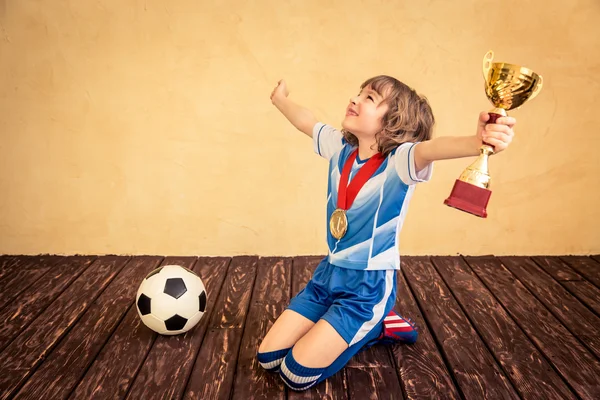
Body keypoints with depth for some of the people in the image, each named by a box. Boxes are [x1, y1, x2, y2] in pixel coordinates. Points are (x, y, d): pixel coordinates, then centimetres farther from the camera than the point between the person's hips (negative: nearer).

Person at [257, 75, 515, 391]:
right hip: (329, 272, 7)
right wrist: (280, 99, 34)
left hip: (369, 284, -7)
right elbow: (305, 122, 18)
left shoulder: (398, 160, -20)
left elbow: (432, 148, -43)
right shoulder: (340, 146, -1)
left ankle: (374, 329, 11)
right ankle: (358, 328, 25)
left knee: (296, 374, -10)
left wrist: (478, 142, -63)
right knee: (268, 358, 9)